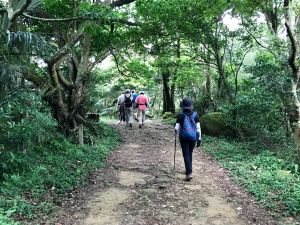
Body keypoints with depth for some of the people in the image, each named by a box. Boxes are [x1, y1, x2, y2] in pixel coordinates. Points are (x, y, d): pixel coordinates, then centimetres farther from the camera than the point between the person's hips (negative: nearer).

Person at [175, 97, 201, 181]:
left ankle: (189, 173, -9)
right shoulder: (195, 115, -2)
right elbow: (198, 128, -2)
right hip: (193, 137, 3)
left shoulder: (181, 115, -10)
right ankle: (189, 170, 33)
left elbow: (177, 128, -7)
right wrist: (199, 139, 4)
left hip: (184, 138, -3)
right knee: (190, 153, 21)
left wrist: (176, 132, 17)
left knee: (186, 155, 1)